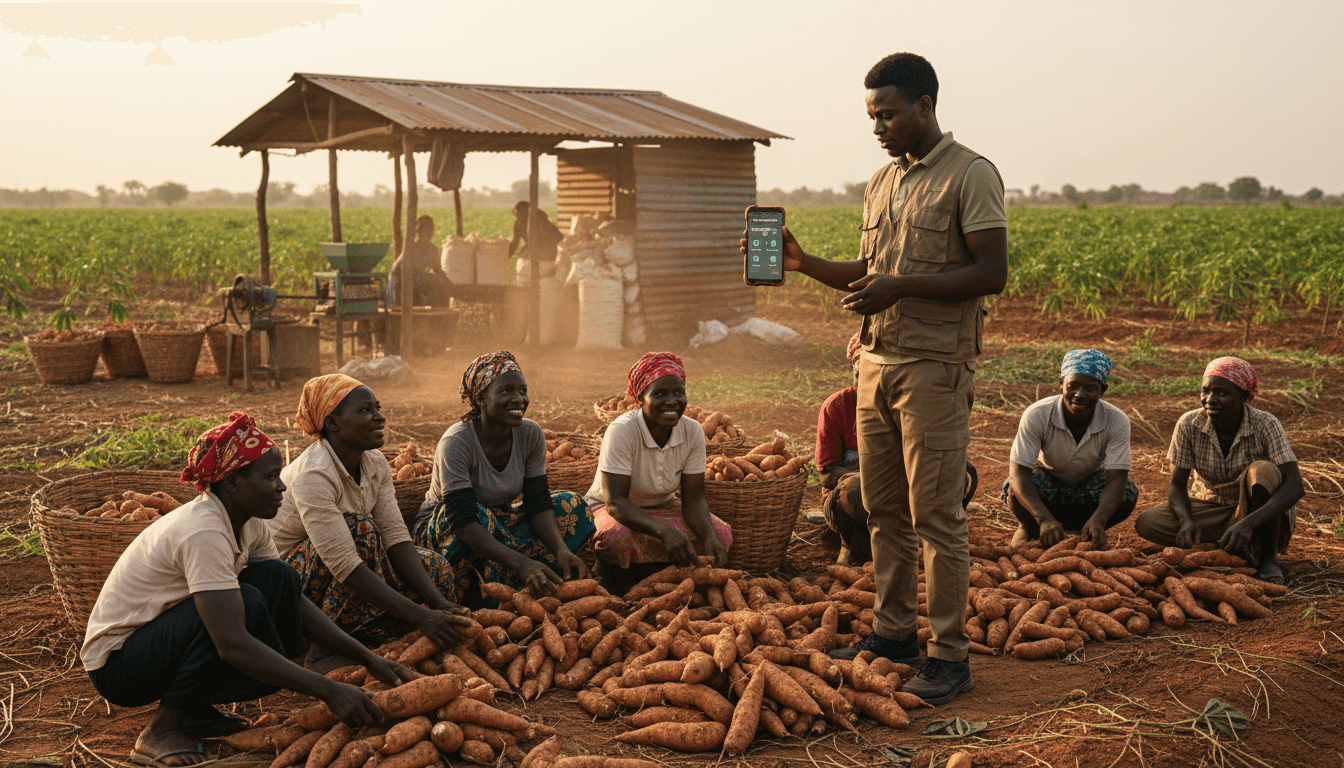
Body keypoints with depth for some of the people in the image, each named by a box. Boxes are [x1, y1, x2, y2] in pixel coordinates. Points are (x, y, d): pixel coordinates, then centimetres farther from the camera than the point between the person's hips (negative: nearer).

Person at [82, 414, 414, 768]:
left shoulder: (248, 524, -2)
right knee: (247, 603, -30)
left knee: (278, 578, -9)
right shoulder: (204, 532, -29)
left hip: (164, 638, 8)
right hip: (115, 663, -8)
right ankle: (161, 731, -13)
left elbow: (294, 600, 3)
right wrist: (329, 691, -37)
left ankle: (195, 710, 1)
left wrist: (367, 658, -7)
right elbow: (233, 645, -36)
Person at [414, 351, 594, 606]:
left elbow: (538, 504, -11)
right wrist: (521, 563, -46)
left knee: (572, 505, -13)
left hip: (498, 524, 6)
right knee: (482, 517, -38)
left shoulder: (531, 435, -11)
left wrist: (562, 550, -31)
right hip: (442, 531, -6)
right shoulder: (456, 443, -28)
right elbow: (463, 522, -35)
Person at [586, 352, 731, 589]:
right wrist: (665, 531, -47)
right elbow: (615, 502, -32)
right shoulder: (622, 431, -26)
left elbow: (693, 498, -9)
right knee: (617, 538, -40)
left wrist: (710, 538, -30)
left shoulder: (693, 432, -12)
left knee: (722, 535, -20)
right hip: (612, 511, -5)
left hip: (662, 508, 5)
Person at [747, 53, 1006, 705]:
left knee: (935, 514, -5)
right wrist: (802, 262, 6)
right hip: (877, 362, 7)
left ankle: (950, 655, 4)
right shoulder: (880, 183, 17)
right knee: (883, 508, 11)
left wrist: (903, 286, -19)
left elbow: (992, 273, -12)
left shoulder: (971, 175, -6)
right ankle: (893, 630, 23)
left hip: (935, 367, -7)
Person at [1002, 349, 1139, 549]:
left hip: (1090, 484, 2)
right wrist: (1045, 519, -47)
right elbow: (1018, 472, -32)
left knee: (1128, 494, -28)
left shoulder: (1117, 422, -24)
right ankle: (1028, 529, 1)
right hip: (1047, 481, -1)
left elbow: (1116, 479, -30)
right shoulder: (1036, 415, -28)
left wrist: (1098, 520, -50)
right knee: (1015, 489, -34)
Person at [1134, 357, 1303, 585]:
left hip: (1262, 515, -3)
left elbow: (1295, 486, -30)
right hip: (1209, 509, 3)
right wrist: (1187, 521, -31)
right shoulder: (1189, 425, -15)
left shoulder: (1265, 425, -22)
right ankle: (1243, 552, -12)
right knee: (1146, 523, -23)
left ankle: (1269, 559, -15)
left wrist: (1248, 523, -45)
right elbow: (1177, 485, -9)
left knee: (1261, 472, -35)